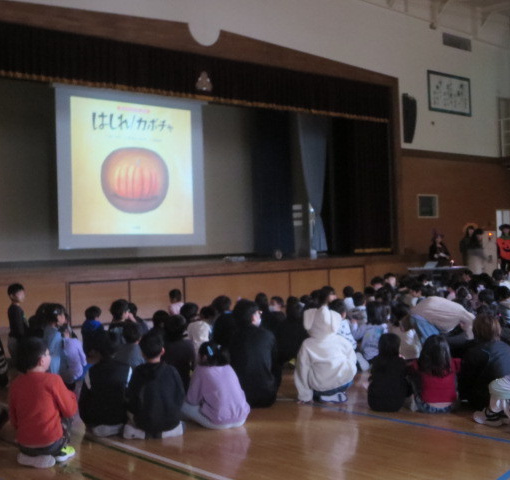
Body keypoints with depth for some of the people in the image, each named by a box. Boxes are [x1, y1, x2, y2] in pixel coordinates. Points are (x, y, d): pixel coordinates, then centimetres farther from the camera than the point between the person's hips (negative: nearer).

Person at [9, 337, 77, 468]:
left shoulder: (15, 383, 0)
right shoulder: (53, 380, -13)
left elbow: (14, 420, 10)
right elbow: (70, 410, -3)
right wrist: (70, 395, 17)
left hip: (23, 445, 5)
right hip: (51, 443, -5)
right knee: (65, 414, 21)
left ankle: (29, 456, 18)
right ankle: (60, 451, 14)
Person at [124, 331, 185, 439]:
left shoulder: (138, 372, -10)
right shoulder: (172, 371, -10)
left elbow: (129, 399, -2)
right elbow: (180, 397, -1)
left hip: (144, 422, -2)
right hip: (171, 422, 2)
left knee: (129, 411, 25)